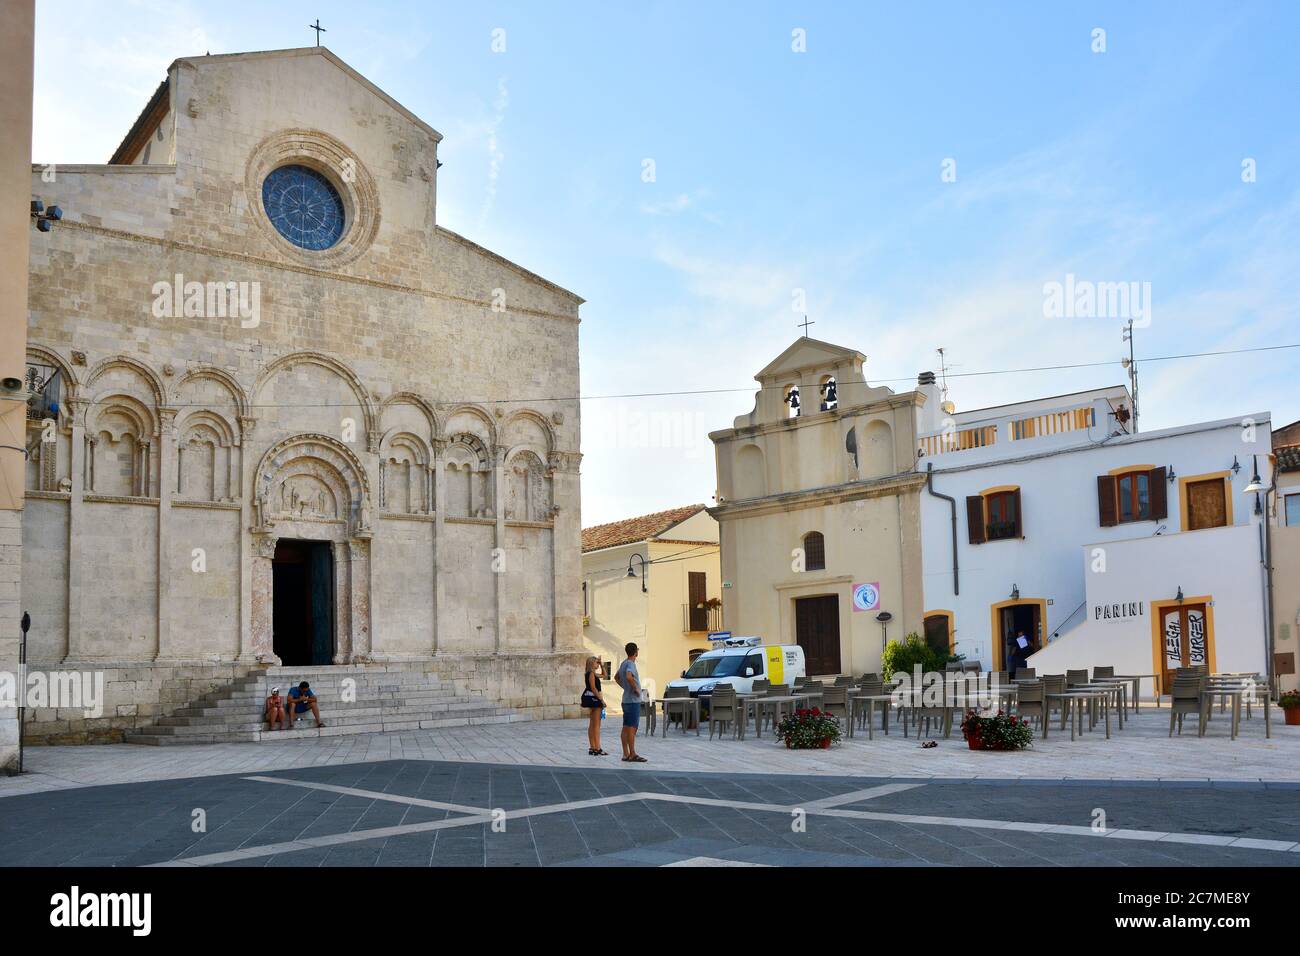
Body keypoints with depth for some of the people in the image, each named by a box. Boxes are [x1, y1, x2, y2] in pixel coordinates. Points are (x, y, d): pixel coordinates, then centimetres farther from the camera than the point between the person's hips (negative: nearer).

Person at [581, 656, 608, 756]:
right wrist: (601, 700, -18)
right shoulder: (591, 674, -12)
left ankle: (592, 748, 16)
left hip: (591, 699, 10)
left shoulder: (593, 674, 15)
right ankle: (597, 749, -12)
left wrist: (601, 664, 20)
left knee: (592, 725, 12)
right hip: (594, 699, -10)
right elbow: (593, 688, -18)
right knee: (596, 725, -10)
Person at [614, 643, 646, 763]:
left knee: (626, 728, 9)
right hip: (633, 700, -9)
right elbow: (629, 677, -34)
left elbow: (616, 677, 28)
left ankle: (626, 754, 11)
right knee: (632, 728, -7)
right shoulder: (630, 664, -15)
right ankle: (633, 755, -6)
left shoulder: (623, 664, 14)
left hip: (626, 700, 9)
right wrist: (635, 688, -20)